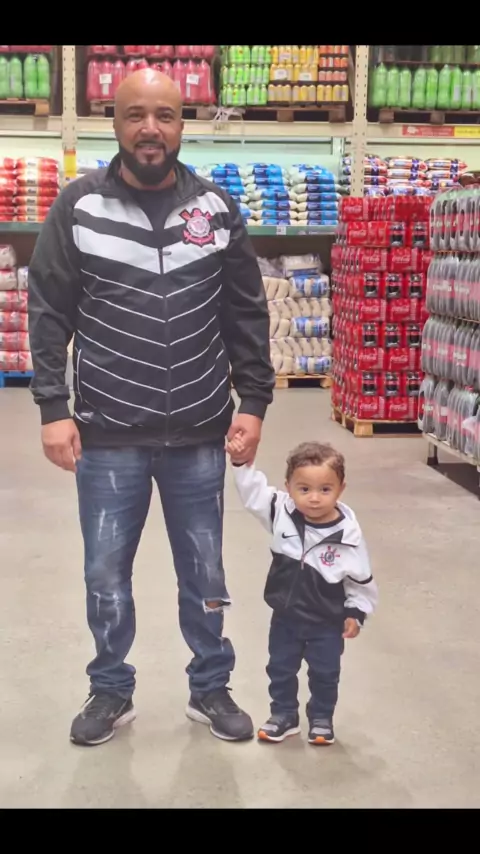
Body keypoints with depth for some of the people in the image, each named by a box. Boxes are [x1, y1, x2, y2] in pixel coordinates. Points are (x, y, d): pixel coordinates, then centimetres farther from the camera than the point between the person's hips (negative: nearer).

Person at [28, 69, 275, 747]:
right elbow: (49, 316, -2)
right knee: (105, 576, 12)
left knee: (204, 574, 15)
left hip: (199, 437, 1)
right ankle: (111, 692, 34)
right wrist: (53, 410, -8)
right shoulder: (78, 207, -3)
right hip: (107, 437, -1)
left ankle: (210, 690, 35)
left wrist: (253, 403, 0)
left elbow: (247, 315, 5)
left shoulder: (217, 208, 2)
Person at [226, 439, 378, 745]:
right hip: (285, 617, 3)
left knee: (325, 674, 16)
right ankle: (284, 715, 38)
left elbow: (361, 579, -10)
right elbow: (255, 490, -9)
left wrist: (356, 612, -7)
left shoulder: (348, 534, -22)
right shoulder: (281, 513, -16)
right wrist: (242, 463, -23)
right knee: (280, 670, 17)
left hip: (327, 623, -2)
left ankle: (321, 719, 38)